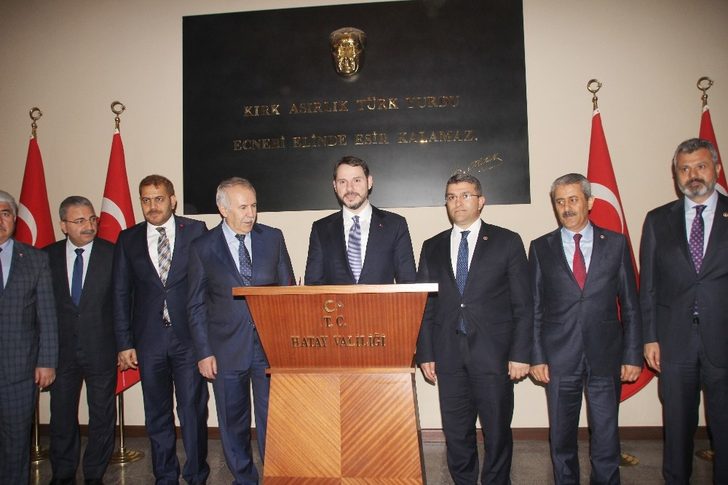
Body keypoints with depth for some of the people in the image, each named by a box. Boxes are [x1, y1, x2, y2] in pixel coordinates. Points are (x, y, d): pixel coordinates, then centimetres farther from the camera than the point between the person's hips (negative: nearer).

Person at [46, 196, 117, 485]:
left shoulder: (112, 254, -6)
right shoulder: (48, 256, 0)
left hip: (101, 349, -1)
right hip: (61, 350, 2)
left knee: (102, 417, 11)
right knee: (62, 417, 14)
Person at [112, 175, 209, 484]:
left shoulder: (196, 231, -1)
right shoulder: (128, 239, 6)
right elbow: (121, 294, 7)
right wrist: (125, 343, 4)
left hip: (189, 336, -2)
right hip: (149, 340, 3)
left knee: (193, 409, 2)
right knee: (157, 413, 13)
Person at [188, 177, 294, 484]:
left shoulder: (273, 238, 2)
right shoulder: (203, 248, -2)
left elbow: (288, 290, 6)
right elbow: (196, 306, 2)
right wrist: (204, 352, -2)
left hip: (271, 344, 0)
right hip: (227, 349, 0)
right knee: (233, 423, 13)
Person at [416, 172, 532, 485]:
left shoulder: (507, 242, 3)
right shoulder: (432, 247, 11)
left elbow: (523, 303, 0)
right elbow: (424, 305, 9)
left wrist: (520, 354, -5)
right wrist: (425, 354, 4)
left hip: (493, 354, -2)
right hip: (449, 355, 2)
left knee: (497, 432, 8)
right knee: (456, 435, 10)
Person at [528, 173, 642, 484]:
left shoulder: (616, 244, 4)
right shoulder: (541, 248, 4)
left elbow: (630, 305, 5)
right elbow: (534, 307, 3)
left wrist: (633, 354, 1)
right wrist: (536, 356, -2)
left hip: (605, 357, 0)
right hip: (559, 357, 0)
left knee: (606, 436, 8)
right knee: (561, 437, 11)